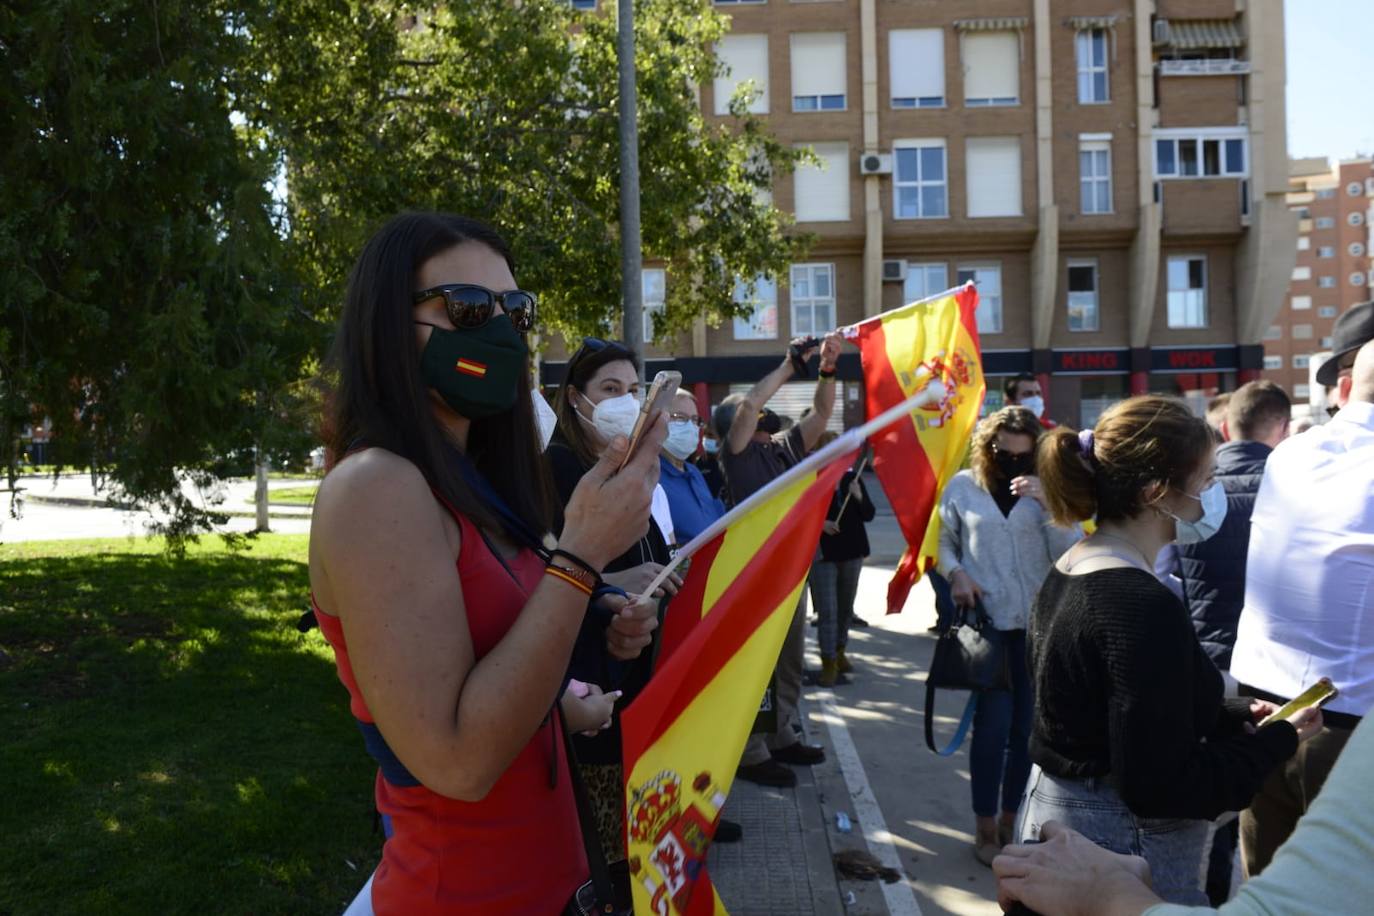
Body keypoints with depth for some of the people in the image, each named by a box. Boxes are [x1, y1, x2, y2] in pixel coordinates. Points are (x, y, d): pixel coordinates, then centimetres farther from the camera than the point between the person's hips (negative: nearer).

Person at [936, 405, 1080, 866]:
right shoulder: (962, 487, 2)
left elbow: (1070, 555, -5)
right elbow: (943, 542, 11)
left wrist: (1048, 503, -16)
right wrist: (956, 573, -8)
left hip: (1039, 624, 2)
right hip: (986, 622, -2)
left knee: (1028, 727, 8)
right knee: (993, 724, -5)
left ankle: (1011, 819, 26)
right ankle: (985, 826, 13)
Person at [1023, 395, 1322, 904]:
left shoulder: (1070, 570, 2)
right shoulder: (1145, 609, -27)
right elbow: (1159, 785, -24)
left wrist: (1234, 715, 4)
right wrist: (1280, 741, -12)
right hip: (1122, 854, -9)